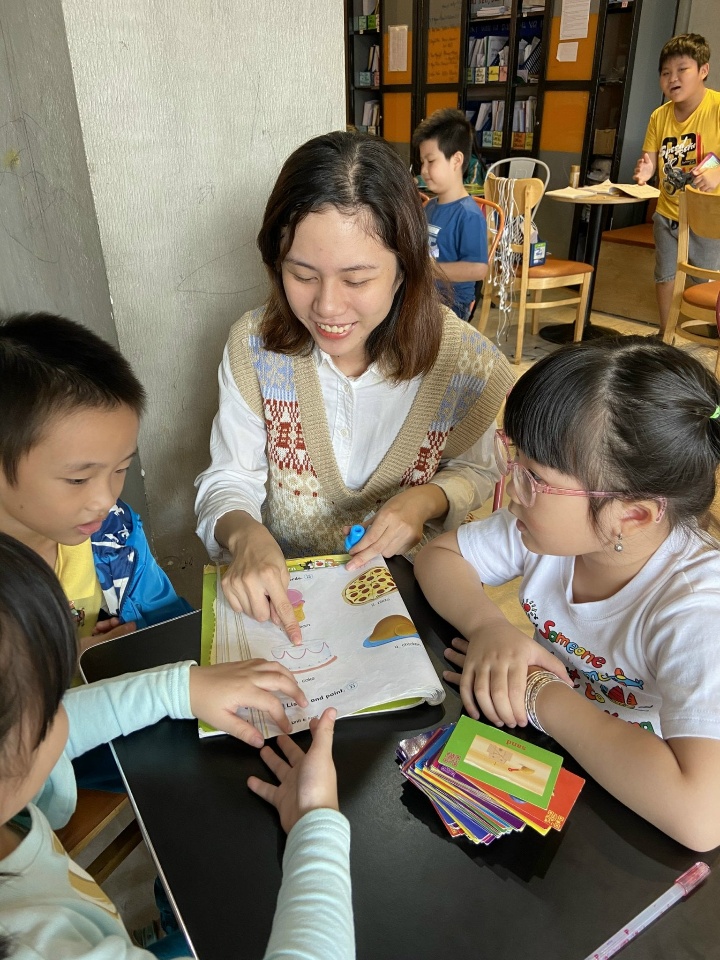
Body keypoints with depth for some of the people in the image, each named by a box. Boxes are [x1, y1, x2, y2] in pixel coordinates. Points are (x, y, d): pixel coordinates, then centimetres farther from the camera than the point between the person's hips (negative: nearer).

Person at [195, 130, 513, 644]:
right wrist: (243, 534, -29)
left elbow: (475, 471, 2)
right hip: (281, 586, -1)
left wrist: (429, 499, -21)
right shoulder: (253, 347, -13)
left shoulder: (467, 364, -16)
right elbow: (230, 479, -6)